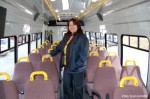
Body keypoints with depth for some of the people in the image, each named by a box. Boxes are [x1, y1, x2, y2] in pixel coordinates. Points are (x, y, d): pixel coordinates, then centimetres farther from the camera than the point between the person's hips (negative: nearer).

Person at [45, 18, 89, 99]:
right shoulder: (66, 36, 11)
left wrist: (77, 65, -24)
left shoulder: (82, 37, -13)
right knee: (66, 86, 17)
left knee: (77, 88, 8)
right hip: (67, 67, 7)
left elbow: (84, 54, -19)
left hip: (77, 68, -7)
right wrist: (51, 54, 19)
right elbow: (59, 46, 22)